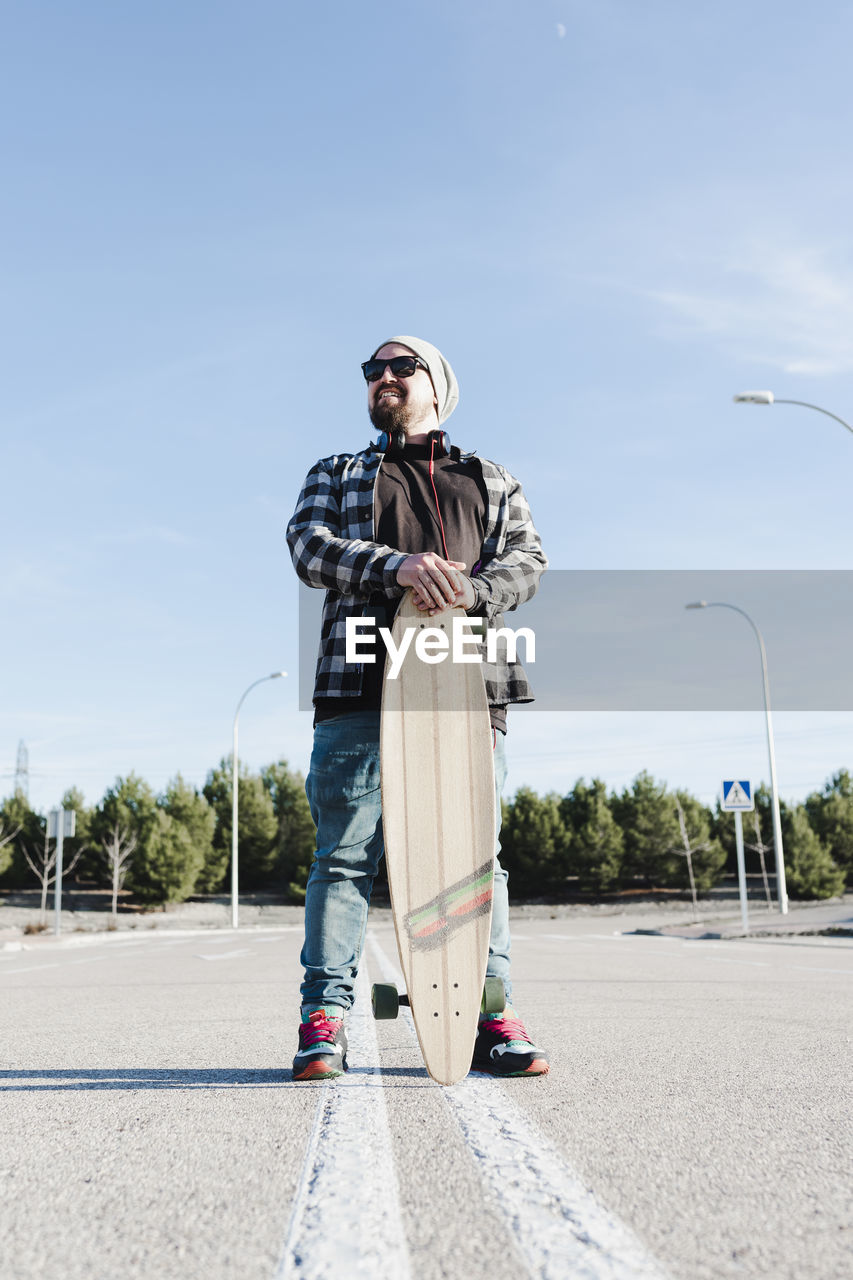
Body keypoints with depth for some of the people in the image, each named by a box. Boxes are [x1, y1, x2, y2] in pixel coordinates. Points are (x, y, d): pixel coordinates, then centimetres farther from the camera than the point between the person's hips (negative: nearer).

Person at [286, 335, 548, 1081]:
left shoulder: (491, 480, 26)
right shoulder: (337, 475, 23)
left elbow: (527, 557, 10)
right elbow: (309, 545, 3)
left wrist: (471, 592, -13)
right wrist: (395, 564, -16)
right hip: (363, 683, -1)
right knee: (347, 851, -5)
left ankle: (491, 1017, 4)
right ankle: (325, 1018, -1)